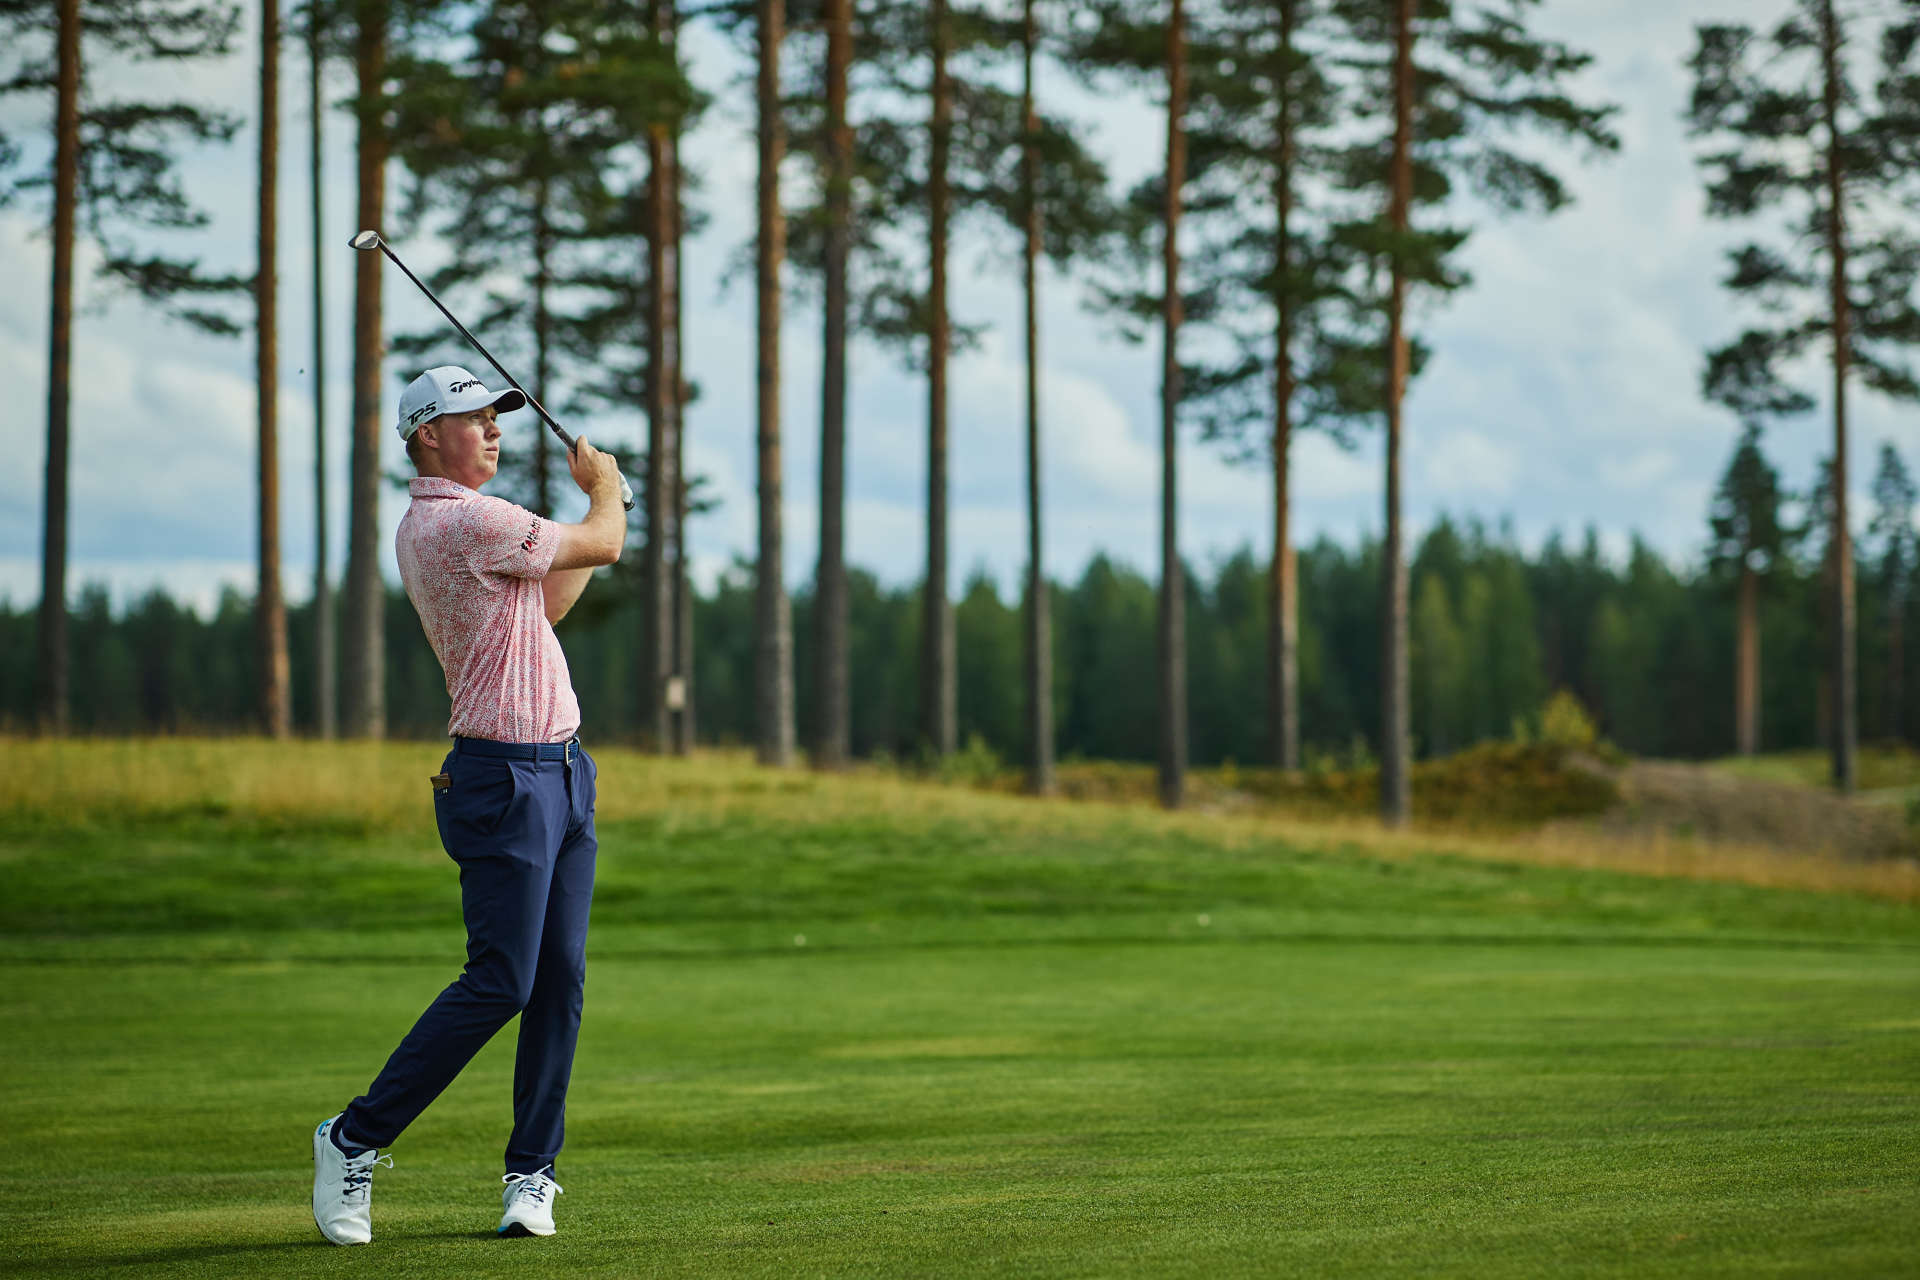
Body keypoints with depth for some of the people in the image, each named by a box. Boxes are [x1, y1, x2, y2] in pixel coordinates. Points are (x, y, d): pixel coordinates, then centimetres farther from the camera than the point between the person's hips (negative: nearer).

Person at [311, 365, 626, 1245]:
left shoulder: (422, 529, 16)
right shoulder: (467, 522, -16)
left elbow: (543, 604, 26)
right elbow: (602, 546, -6)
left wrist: (598, 510, 23)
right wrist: (602, 486, 15)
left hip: (561, 771, 10)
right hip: (505, 776, -10)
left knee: (561, 980, 5)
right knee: (500, 981, -11)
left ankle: (532, 1171, 8)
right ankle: (355, 1140, -1)